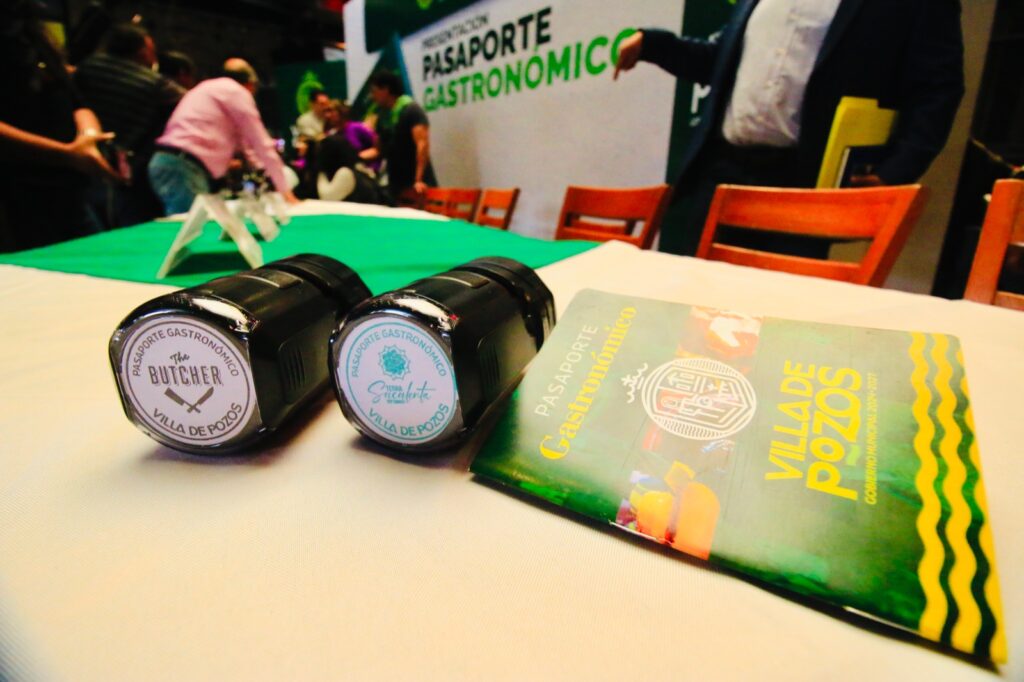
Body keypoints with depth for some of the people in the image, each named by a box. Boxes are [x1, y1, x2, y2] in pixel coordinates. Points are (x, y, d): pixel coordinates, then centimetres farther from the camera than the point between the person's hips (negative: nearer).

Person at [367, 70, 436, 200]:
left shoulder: (411, 110, -10)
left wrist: (418, 180, -29)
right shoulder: (382, 115, 13)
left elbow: (422, 144, -20)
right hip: (395, 184, 7)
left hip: (417, 183, -7)